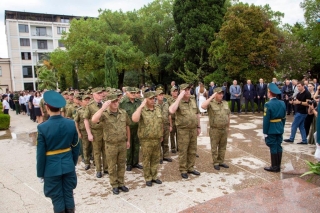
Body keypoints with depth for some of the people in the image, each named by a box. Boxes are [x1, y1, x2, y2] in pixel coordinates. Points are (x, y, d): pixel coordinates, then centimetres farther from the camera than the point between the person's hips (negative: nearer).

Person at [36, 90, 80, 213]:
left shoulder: (43, 127, -17)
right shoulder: (71, 123, -8)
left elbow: (41, 153, -11)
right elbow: (75, 147, 1)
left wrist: (40, 173, 1)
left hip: (52, 168, -3)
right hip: (68, 166, 3)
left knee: (57, 198, 12)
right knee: (69, 196, 16)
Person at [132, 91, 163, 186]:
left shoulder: (158, 108, 5)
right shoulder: (141, 110, -11)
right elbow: (134, 119, -31)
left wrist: (161, 135, 14)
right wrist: (141, 106, -28)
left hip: (157, 139, 5)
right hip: (146, 140, -4)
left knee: (155, 159, 15)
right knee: (146, 160, 8)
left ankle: (154, 176, 30)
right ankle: (147, 178, 22)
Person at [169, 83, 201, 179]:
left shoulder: (193, 101, 6)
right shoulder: (178, 102, -12)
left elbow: (197, 114, 16)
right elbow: (171, 111, -34)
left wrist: (198, 127, 15)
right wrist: (179, 97, -29)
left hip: (193, 129, 6)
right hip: (183, 130, -6)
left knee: (192, 150, 15)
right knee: (183, 151, 5)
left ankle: (190, 168, 30)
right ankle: (183, 170, 19)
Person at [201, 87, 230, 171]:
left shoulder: (225, 103, 6)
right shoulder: (211, 103, -11)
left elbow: (228, 115, 13)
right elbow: (203, 106, -34)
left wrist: (228, 127, 14)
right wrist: (212, 97, -27)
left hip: (224, 129, 5)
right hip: (215, 130, -5)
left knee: (223, 147, 15)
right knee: (214, 147, 7)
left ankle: (221, 161, 29)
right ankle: (215, 163, 20)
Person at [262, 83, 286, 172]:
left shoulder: (268, 104, -18)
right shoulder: (282, 103, 3)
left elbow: (266, 120, -17)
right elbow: (284, 118, 9)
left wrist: (265, 132, -11)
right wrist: (282, 127, 19)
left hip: (271, 130, -7)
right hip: (280, 129, 7)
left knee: (273, 147, 1)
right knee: (279, 146, 12)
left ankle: (274, 167, 9)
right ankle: (278, 165, 21)